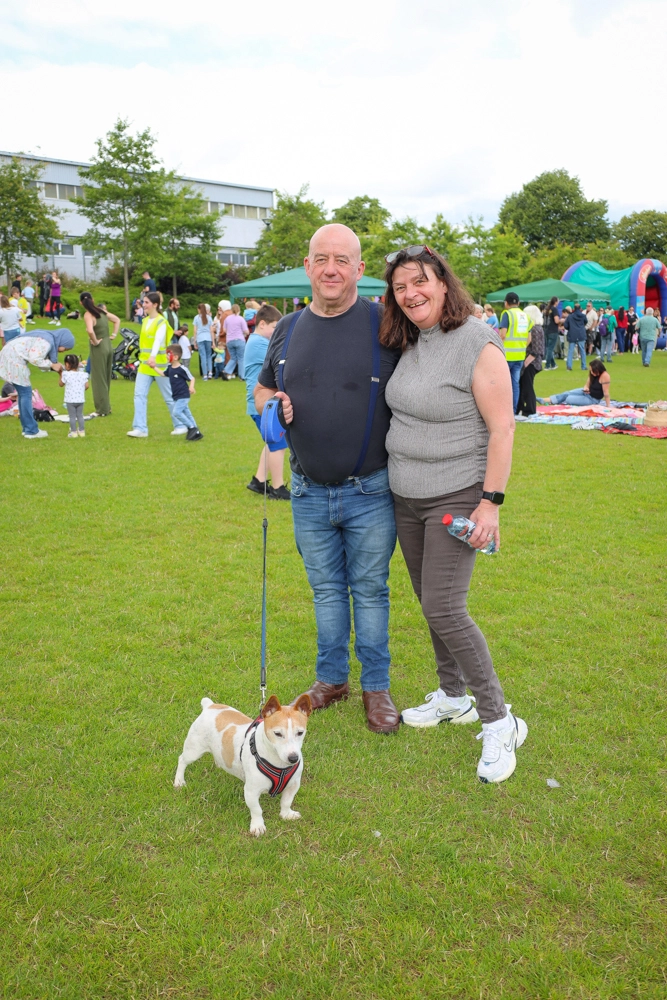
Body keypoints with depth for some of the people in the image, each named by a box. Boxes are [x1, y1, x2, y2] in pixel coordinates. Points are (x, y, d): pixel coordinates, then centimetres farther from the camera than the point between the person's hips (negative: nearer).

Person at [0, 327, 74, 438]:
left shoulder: (48, 338, 15)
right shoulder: (47, 342, -15)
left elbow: (38, 359, 10)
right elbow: (34, 359, -22)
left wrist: (55, 366, -1)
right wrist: (52, 365, -11)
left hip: (10, 356, 10)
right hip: (14, 359, -10)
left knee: (23, 393, 15)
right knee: (26, 393, -4)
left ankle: (26, 428, 22)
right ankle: (31, 431, 0)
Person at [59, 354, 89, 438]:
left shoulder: (66, 375, -10)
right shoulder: (83, 374, -1)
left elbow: (60, 384, 3)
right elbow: (86, 386, -1)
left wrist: (61, 375, 14)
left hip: (70, 400, -3)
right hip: (80, 399, 3)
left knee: (72, 416, 4)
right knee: (80, 415, 13)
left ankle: (73, 432, 5)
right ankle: (82, 431, 16)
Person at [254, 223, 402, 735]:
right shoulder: (288, 329, 6)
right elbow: (262, 388, 20)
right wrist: (270, 405, -4)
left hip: (370, 494, -3)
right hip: (309, 494, 4)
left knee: (370, 590, 9)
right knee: (326, 589, 16)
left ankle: (377, 686, 25)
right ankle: (332, 678, 33)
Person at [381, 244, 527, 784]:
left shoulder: (478, 344, -15)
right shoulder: (410, 344, 7)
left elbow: (502, 427, -17)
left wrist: (491, 501, -20)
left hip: (456, 496, -8)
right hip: (406, 498, 8)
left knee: (445, 609, -11)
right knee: (431, 603, 15)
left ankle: (500, 722, 4)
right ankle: (453, 697, 34)